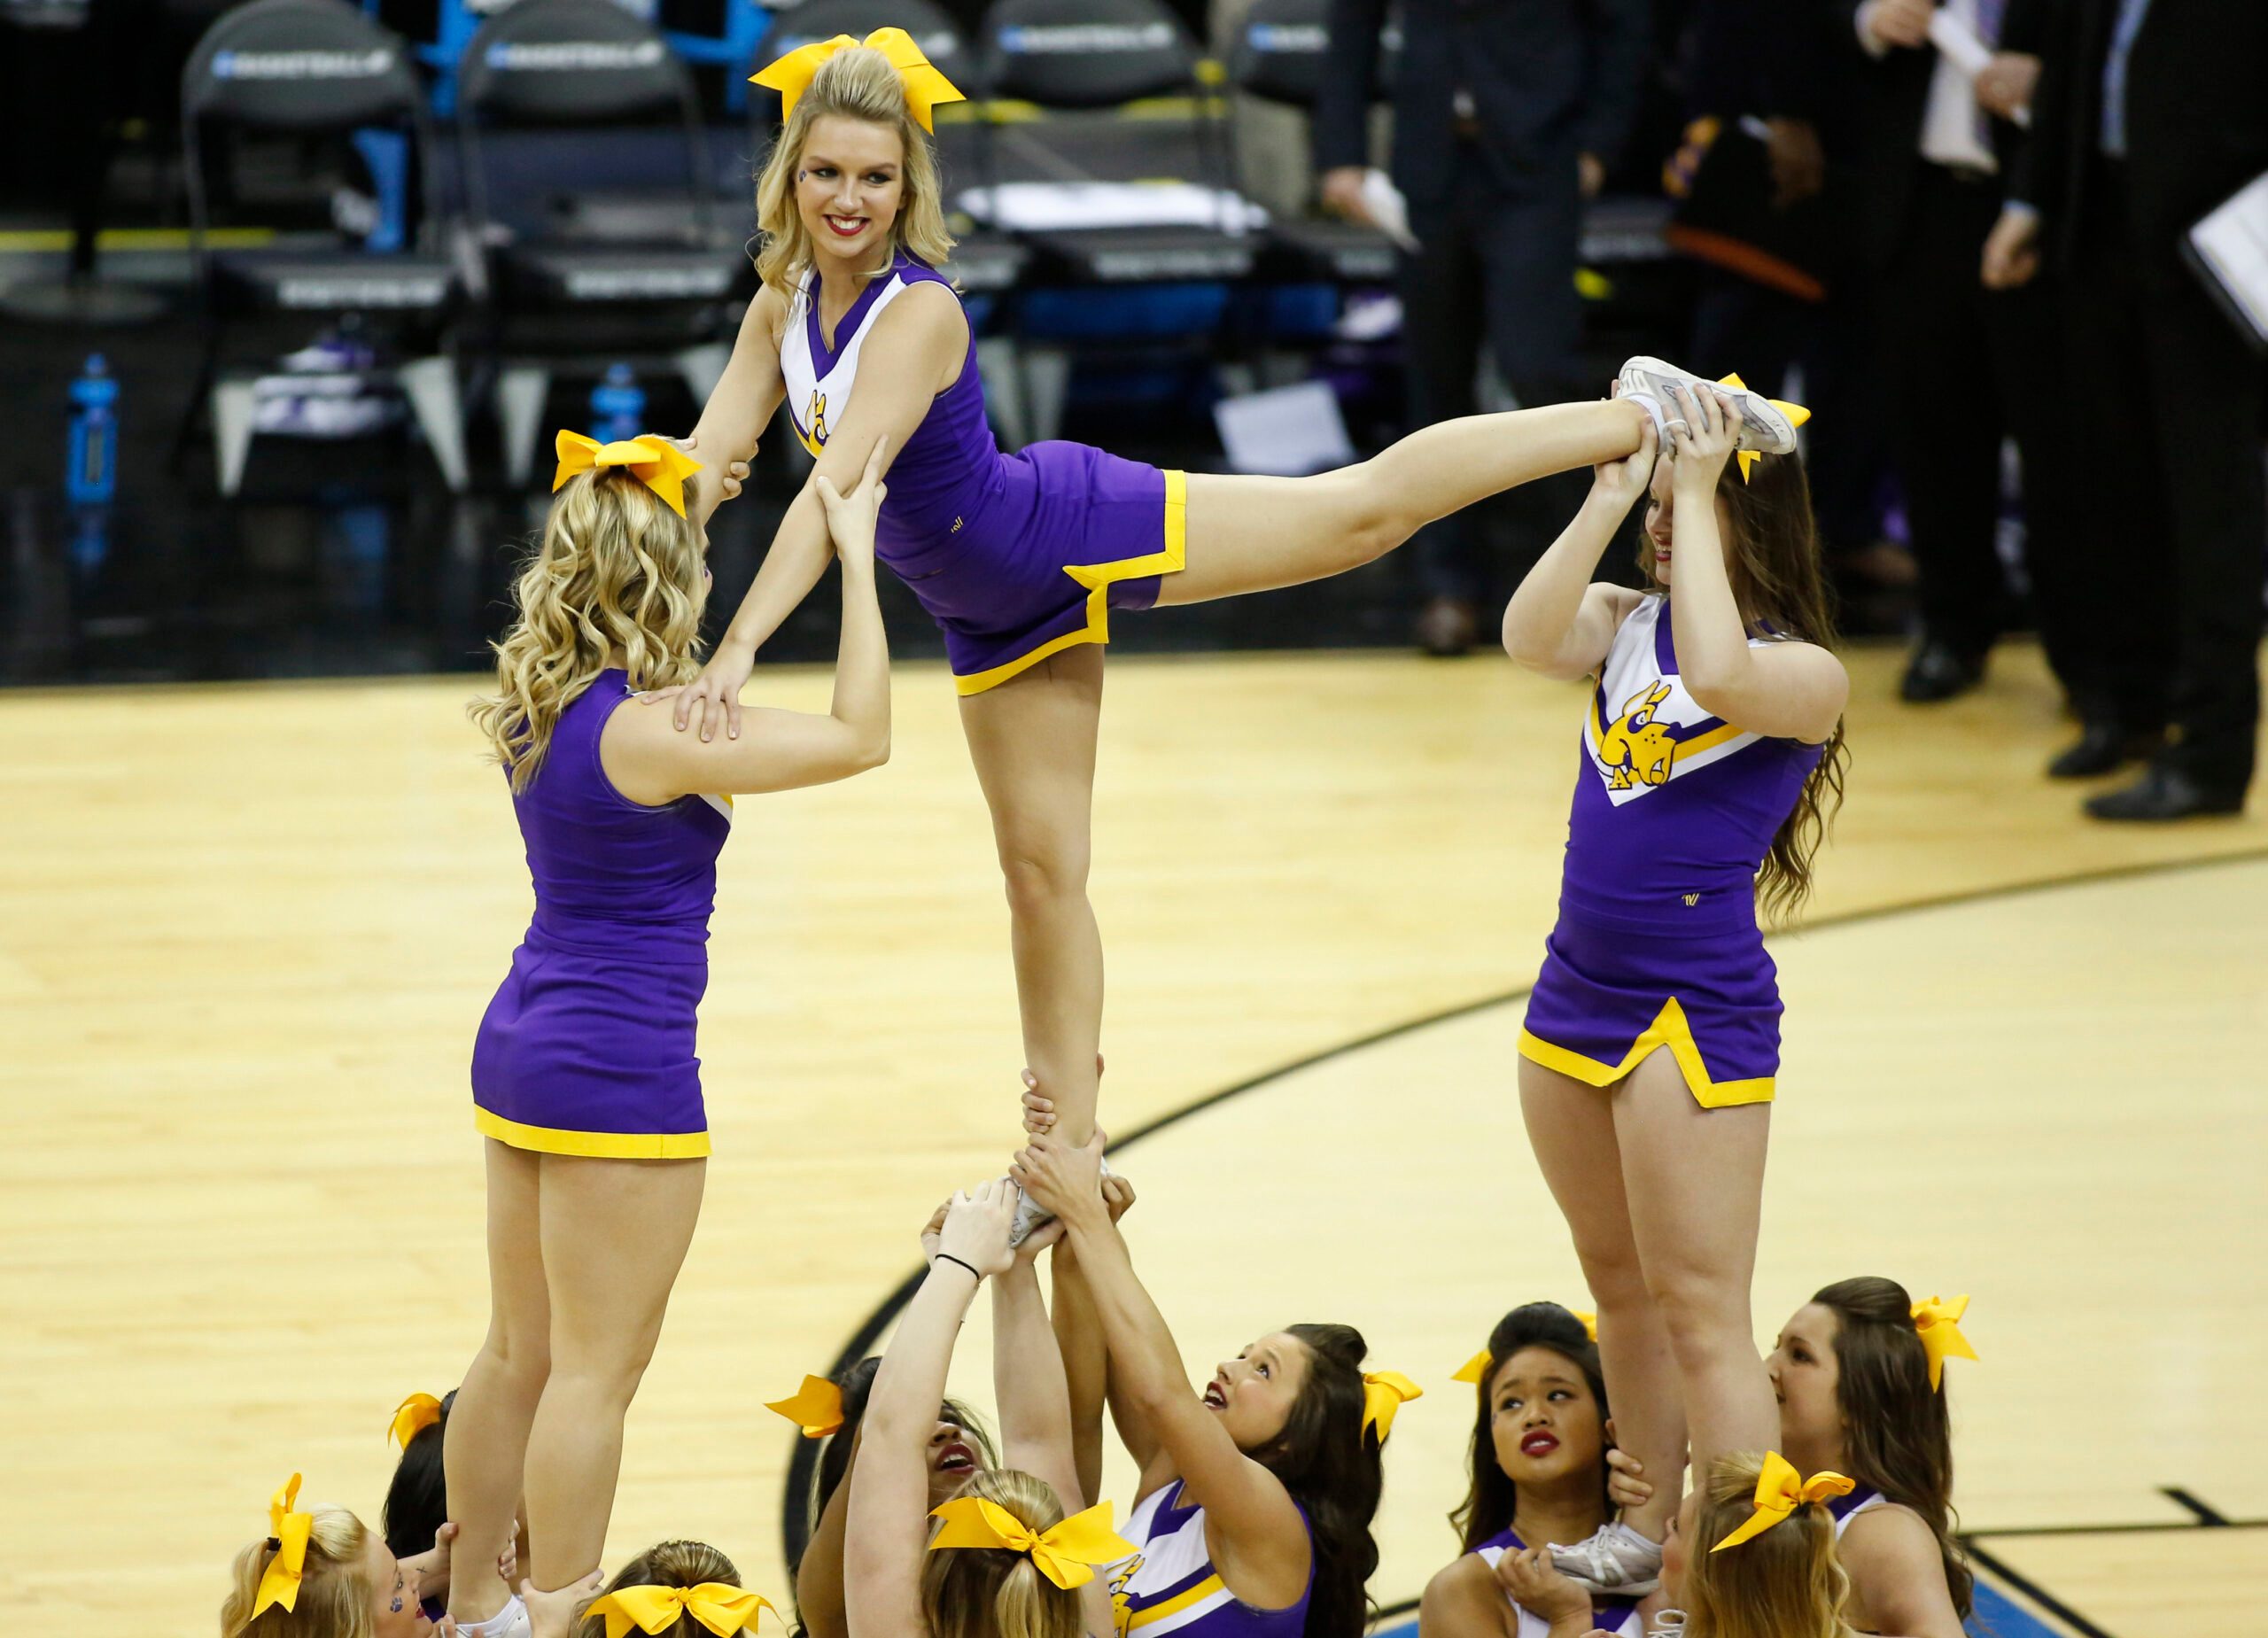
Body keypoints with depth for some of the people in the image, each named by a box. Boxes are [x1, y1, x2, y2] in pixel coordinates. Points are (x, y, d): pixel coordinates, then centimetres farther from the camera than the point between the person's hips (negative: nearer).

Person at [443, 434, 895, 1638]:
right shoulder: (649, 735, -22)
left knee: (519, 1352, 19)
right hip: (620, 1072, -9)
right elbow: (859, 738, -18)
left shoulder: (538, 706, 3)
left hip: (521, 1047, 9)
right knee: (594, 1372, 0)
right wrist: (857, 556, -11)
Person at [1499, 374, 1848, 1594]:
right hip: (1576, 993, 7)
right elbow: (1529, 638, -15)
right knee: (1619, 1285, 17)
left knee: (1700, 1313, -7)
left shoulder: (1804, 671, -10)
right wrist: (1609, 493, -17)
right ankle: (1651, 1534, 30)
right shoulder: (1623, 624, 6)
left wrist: (1697, 494, -23)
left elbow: (1715, 673, -31)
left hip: (1698, 1011, -7)